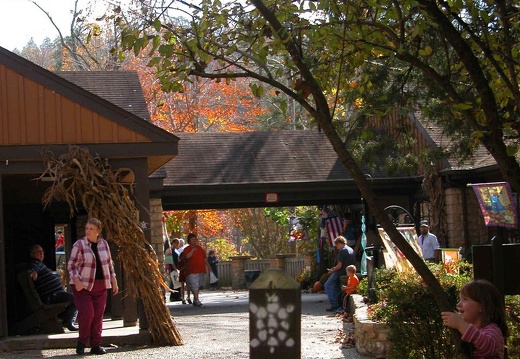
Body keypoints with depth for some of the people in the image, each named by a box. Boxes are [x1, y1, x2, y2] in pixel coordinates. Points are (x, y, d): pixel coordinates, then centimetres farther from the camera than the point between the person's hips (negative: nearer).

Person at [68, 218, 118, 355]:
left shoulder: (104, 244, 7)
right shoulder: (79, 244, -7)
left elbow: (109, 264, 16)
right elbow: (72, 265, -6)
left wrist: (113, 281, 12)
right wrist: (76, 281, -18)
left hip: (101, 286, 4)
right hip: (83, 285, -4)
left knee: (98, 316, 4)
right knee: (86, 313, -13)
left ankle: (96, 345, 11)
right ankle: (82, 342, 6)